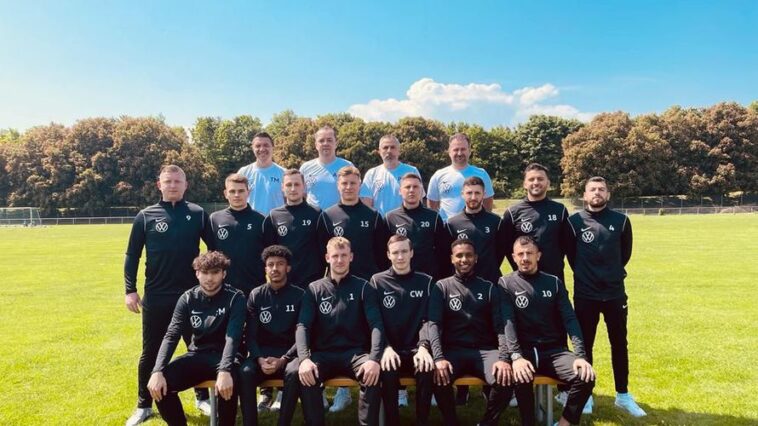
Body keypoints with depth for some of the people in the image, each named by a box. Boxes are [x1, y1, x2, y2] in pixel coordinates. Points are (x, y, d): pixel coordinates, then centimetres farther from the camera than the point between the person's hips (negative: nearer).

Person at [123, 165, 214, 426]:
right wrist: (130, 290, -3)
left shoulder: (197, 214, 0)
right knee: (151, 352, 11)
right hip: (156, 297, 0)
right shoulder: (146, 216, 1)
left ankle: (203, 398, 27)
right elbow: (132, 256, 3)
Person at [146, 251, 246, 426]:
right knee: (159, 384, -20)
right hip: (198, 354, 4)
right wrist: (157, 371, -24)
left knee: (229, 382, -36)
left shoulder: (235, 298, -11)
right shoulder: (188, 299, -1)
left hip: (224, 355, -3)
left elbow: (233, 337, -22)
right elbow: (171, 336, -8)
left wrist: (225, 370, -39)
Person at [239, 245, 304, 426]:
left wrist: (283, 360, -18)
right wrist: (260, 359, -16)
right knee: (245, 372, -30)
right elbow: (250, 334, 3)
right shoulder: (256, 296, 7)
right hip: (262, 352, 2)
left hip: (289, 352, -1)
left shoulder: (299, 295, 1)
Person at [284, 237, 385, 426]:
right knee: (294, 372, -29)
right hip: (323, 354, 1)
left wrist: (374, 358, -25)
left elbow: (376, 325, -6)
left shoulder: (364, 287, 6)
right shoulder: (314, 289, 9)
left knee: (375, 373, -34)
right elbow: (303, 326, -2)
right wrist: (304, 358, -23)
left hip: (356, 352, -1)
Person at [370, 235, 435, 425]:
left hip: (415, 348, 1)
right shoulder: (378, 281, 7)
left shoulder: (425, 281, 9)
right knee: (387, 370, -31)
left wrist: (423, 347, -20)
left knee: (426, 369, -30)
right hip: (390, 349, 0)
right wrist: (386, 348, -19)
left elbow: (427, 320, -1)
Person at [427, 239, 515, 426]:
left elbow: (503, 325, 0)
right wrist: (439, 357, -21)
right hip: (453, 350, -1)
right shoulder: (442, 287, 7)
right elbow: (434, 324, -4)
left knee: (505, 380, -29)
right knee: (438, 377, -32)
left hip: (485, 350, 1)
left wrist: (504, 358, -17)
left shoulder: (490, 288, 10)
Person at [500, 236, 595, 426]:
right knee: (521, 377, -34)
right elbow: (507, 322, -11)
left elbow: (570, 319, 1)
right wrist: (516, 356, -27)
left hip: (554, 350, 3)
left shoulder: (554, 282, 9)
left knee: (586, 377, -23)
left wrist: (580, 355, -14)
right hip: (524, 351, -3)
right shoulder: (506, 284, 1)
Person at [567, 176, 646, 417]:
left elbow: (625, 253, 11)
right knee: (585, 345, 8)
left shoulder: (621, 221, 0)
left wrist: (613, 273, 13)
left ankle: (623, 395, 26)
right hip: (585, 294, -1)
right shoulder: (574, 221, -5)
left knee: (619, 344, 11)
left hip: (615, 293, 2)